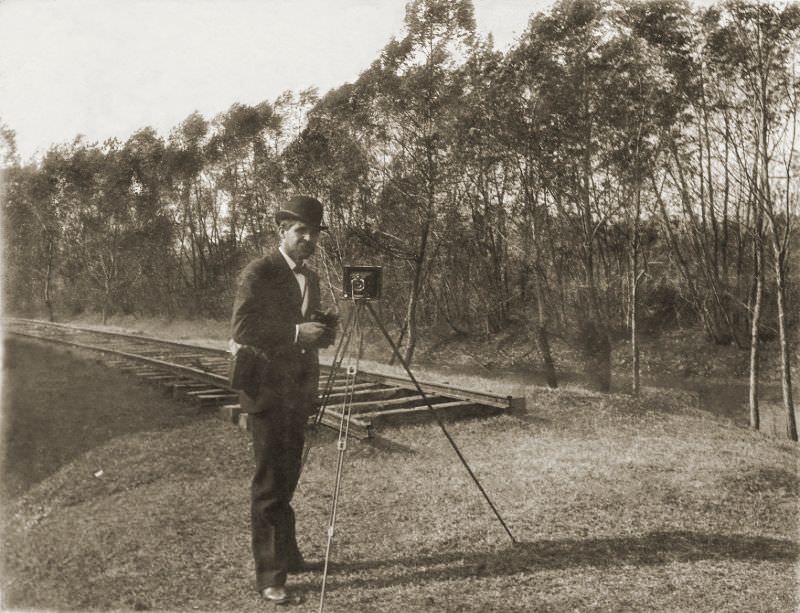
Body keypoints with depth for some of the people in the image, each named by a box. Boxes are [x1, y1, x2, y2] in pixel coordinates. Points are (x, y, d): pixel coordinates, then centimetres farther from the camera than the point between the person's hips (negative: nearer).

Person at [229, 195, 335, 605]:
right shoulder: (259, 272, -10)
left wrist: (321, 334, -3)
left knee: (287, 478, 16)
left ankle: (286, 553, 29)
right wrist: (296, 332, -24)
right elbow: (241, 328, -17)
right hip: (267, 388, -7)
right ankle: (269, 574, 4)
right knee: (270, 483, -4)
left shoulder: (310, 278, 14)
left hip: (298, 390, 7)